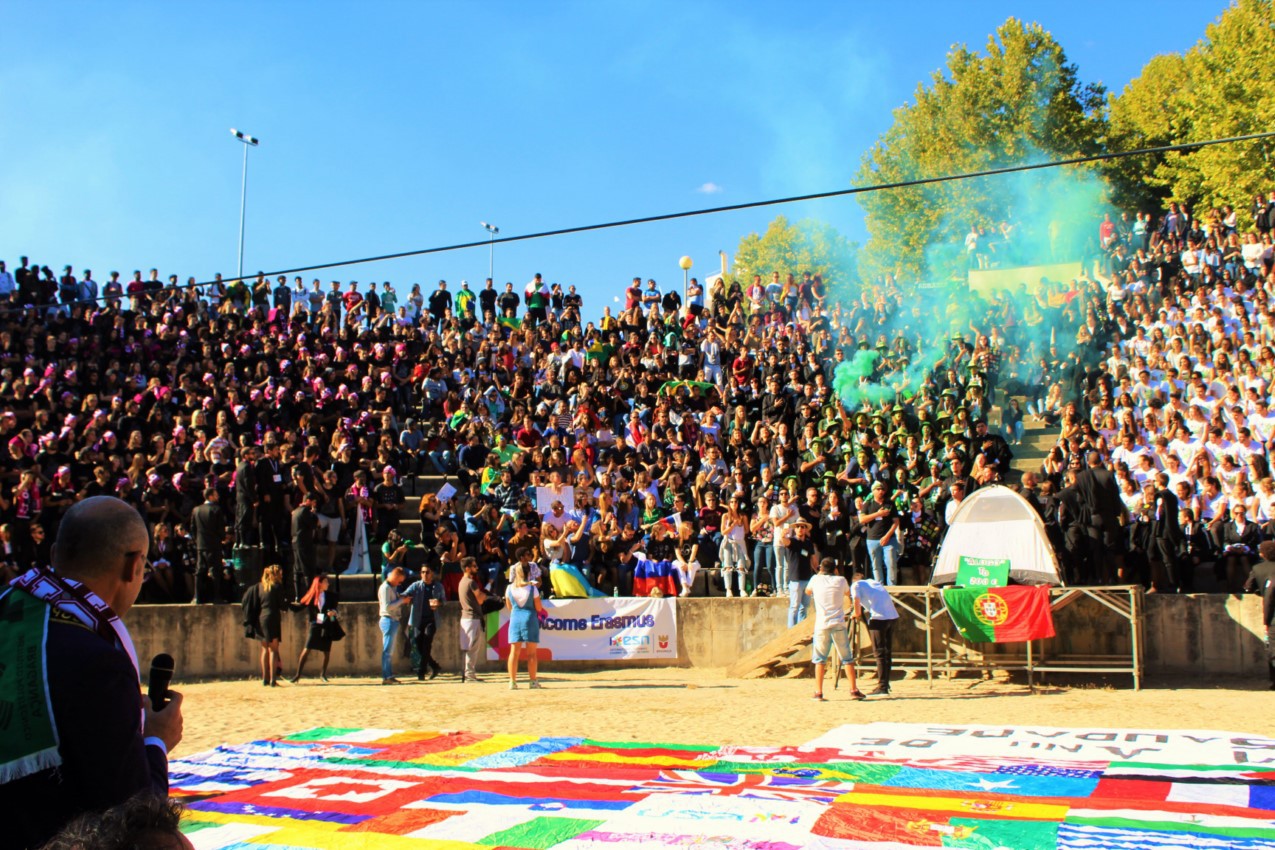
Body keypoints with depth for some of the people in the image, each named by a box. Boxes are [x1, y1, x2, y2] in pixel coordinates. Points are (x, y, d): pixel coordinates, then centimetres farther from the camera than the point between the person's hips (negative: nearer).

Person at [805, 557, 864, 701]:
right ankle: (854, 690, 7)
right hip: (839, 624, 0)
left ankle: (818, 693, 1)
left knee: (819, 659, 6)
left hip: (821, 626, 0)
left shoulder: (815, 579, 3)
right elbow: (848, 593, 24)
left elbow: (807, 591, 24)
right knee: (847, 658, 8)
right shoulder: (841, 581, 3)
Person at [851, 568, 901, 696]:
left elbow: (857, 601, -5)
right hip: (893, 616, 6)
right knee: (887, 652, 14)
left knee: (879, 652, -2)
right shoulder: (874, 581, 28)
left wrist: (857, 615, 13)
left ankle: (882, 686, -4)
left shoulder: (855, 585, 8)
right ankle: (885, 684, 18)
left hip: (879, 618, -6)